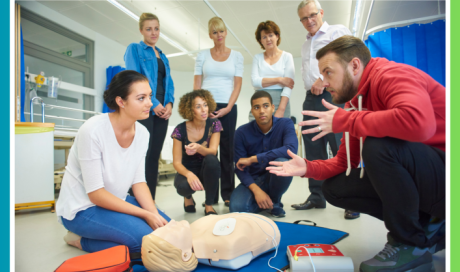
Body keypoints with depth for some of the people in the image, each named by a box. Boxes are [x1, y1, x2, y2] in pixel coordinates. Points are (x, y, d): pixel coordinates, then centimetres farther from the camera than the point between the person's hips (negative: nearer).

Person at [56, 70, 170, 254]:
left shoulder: (142, 133, -6)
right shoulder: (93, 130, -25)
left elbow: (138, 181, -1)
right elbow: (95, 194, -23)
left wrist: (155, 214, -16)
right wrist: (145, 215, -24)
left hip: (115, 200, 7)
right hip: (81, 209, -7)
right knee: (145, 236, -24)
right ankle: (81, 240, 1)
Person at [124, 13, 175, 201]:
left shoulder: (163, 56, 22)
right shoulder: (134, 49, 4)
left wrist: (169, 103, -2)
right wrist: (153, 103, -13)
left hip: (162, 111, 6)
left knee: (154, 157, 7)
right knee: (142, 156, -8)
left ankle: (150, 201, 15)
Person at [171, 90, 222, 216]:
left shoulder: (214, 124, -10)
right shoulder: (180, 130, -13)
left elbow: (212, 151, -20)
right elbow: (177, 162, -14)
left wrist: (198, 148, -44)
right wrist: (189, 174, -36)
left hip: (207, 172, 1)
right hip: (188, 170, 0)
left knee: (211, 160, -35)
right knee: (183, 186, -35)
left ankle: (209, 206, -15)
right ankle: (188, 197, 7)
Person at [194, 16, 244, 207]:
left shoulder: (236, 56, 10)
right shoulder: (202, 55, 12)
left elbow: (237, 85, 2)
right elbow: (197, 84, 6)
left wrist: (228, 108, -11)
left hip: (227, 108, 0)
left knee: (227, 150, 1)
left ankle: (227, 194, 11)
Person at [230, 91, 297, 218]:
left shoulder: (285, 124, -13)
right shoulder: (242, 132, -11)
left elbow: (291, 149, -32)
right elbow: (240, 167, -10)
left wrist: (253, 159, -30)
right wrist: (256, 190, -27)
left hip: (276, 177, 0)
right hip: (253, 180, 1)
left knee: (282, 163, -34)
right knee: (237, 207, -27)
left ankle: (275, 202, -3)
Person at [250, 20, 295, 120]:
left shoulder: (287, 56, 7)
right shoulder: (257, 58, 14)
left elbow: (288, 85, -4)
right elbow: (255, 81, -1)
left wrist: (281, 109, -15)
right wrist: (279, 80, -7)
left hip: (280, 102, -1)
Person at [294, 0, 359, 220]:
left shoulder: (337, 31, 7)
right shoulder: (306, 44, 27)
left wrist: (323, 80, -13)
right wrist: (312, 87, 10)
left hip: (332, 95, -6)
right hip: (311, 99, 7)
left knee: (341, 149, -11)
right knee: (313, 149, 4)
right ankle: (316, 196, 12)